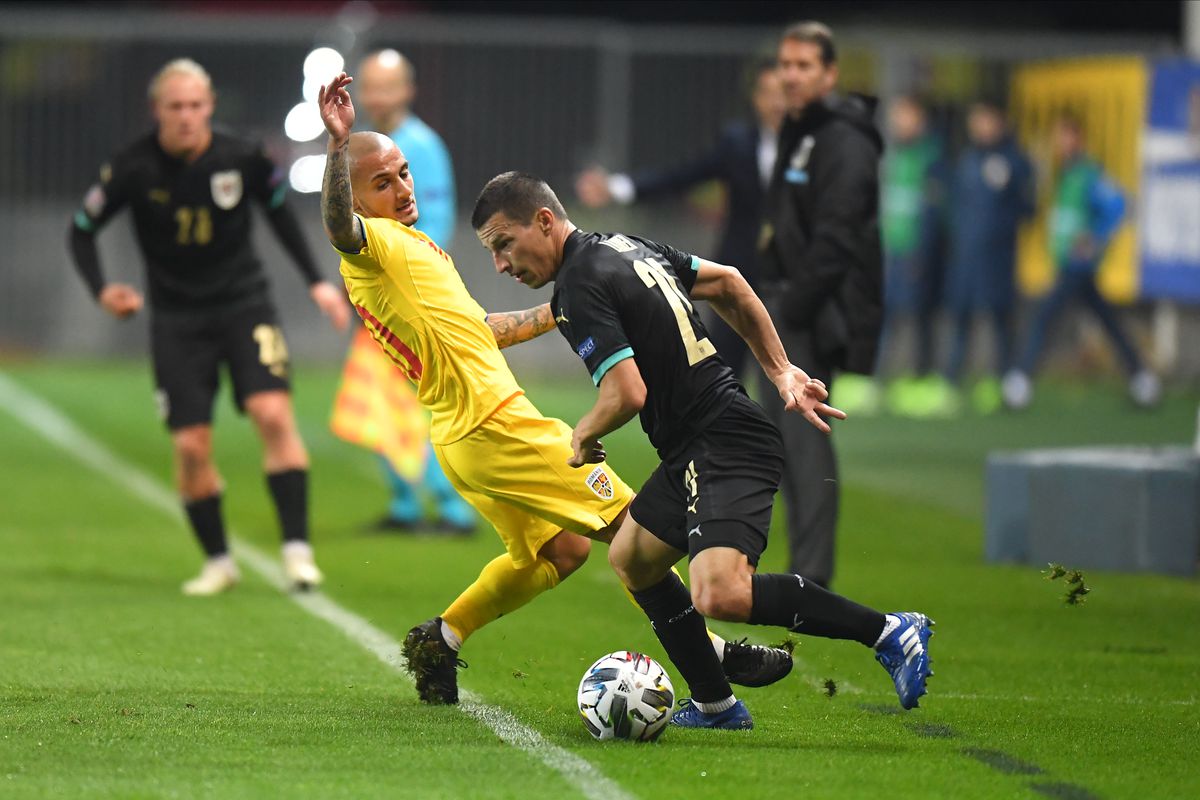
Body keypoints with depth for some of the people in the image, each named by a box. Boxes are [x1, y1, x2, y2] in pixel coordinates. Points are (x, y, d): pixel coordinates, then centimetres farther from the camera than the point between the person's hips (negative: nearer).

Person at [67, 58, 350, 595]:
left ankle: (296, 547, -13)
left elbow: (279, 211, 10)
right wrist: (101, 290, -15)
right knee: (191, 445, -5)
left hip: (243, 303, 0)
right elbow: (82, 229, 1)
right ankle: (217, 561, 13)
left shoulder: (242, 159, -9)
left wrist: (316, 282, 9)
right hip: (176, 318, 0)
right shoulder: (135, 170, -11)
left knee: (273, 413, -18)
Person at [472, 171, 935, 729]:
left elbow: (627, 394, -23)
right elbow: (729, 283, 23)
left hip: (724, 448, -11)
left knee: (720, 596, -27)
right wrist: (780, 372, 21)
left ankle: (888, 631, -18)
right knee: (631, 559, 24)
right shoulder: (623, 245, 15)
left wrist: (582, 437, -2)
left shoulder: (580, 289, -15)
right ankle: (715, 705, 27)